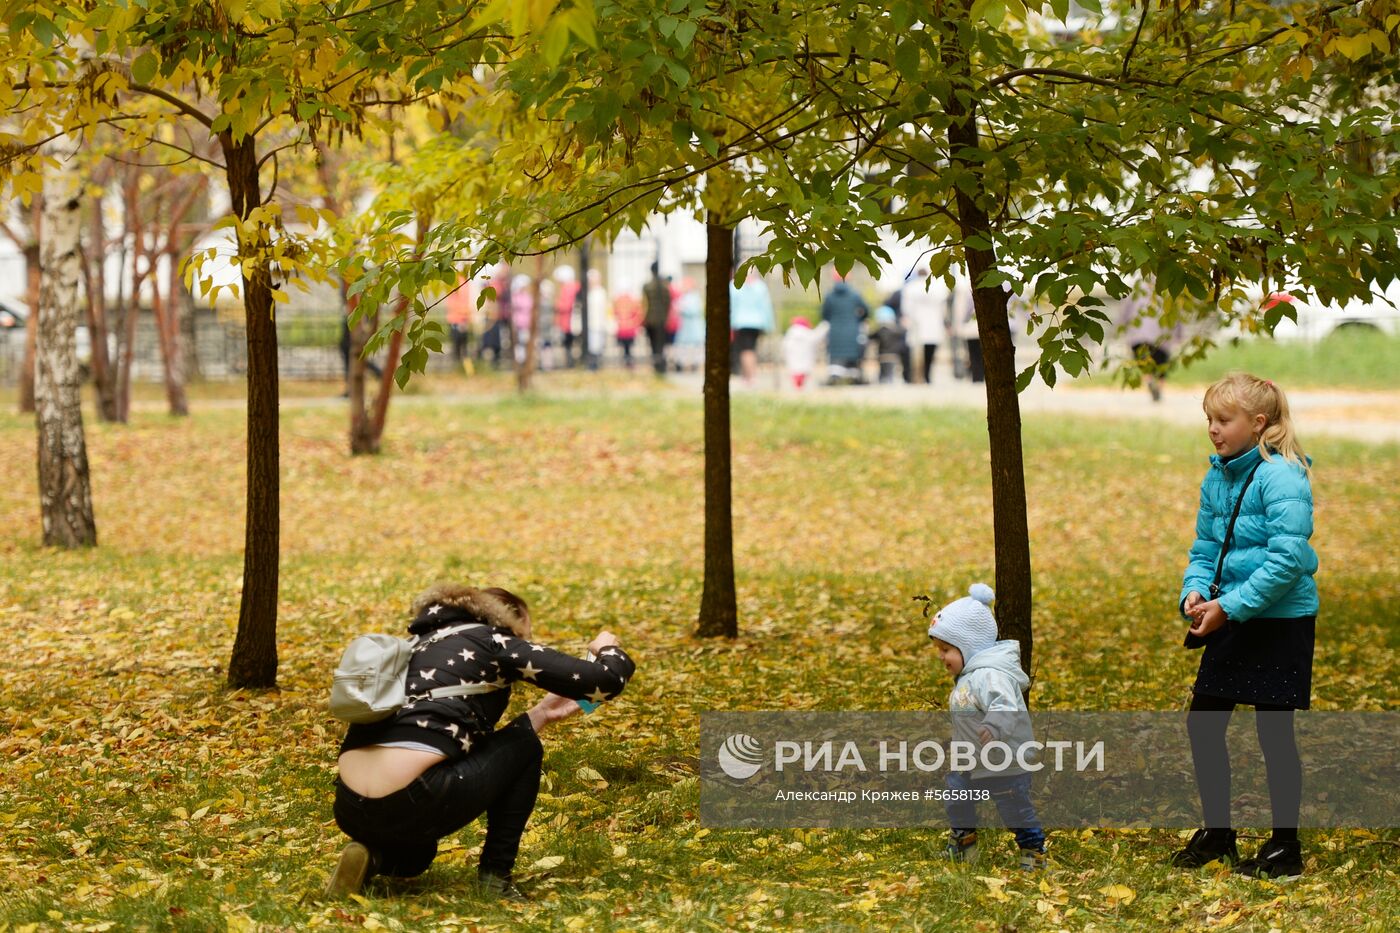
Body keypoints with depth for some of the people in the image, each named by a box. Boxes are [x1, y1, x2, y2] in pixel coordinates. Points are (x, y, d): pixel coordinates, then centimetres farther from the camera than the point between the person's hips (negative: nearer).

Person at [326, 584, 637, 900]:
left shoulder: (423, 646, 28)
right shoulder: (492, 642, 7)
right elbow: (607, 681, 4)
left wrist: (542, 713, 37)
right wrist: (608, 649, 27)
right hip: (410, 800, -8)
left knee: (415, 854, 42)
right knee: (524, 746, 18)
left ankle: (372, 856, 10)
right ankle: (496, 873, 14)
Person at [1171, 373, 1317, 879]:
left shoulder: (1282, 477, -18)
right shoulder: (1217, 477, 6)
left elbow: (1287, 561, -24)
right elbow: (1205, 548, 15)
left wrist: (1231, 605, -23)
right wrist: (1195, 592, -5)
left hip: (1281, 622, -8)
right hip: (1232, 621, 8)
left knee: (1274, 732, 0)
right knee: (1203, 722, 11)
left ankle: (1285, 848, 13)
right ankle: (1216, 832, 26)